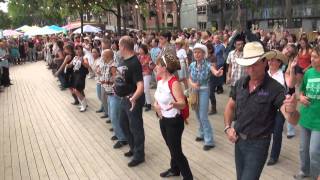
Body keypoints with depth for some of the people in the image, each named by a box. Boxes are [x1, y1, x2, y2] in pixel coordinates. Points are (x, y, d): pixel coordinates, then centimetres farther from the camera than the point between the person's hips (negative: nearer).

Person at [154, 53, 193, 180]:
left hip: (174, 121, -8)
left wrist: (174, 104, -48)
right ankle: (174, 170, 44)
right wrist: (156, 104, -2)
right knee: (171, 147, 23)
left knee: (176, 151, 0)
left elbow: (183, 104, -28)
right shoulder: (160, 79, 1)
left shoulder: (174, 83, -24)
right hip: (163, 119, 8)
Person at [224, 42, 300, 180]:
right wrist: (228, 127, 0)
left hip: (258, 144, -5)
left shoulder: (275, 88, -19)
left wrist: (291, 110, -48)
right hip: (238, 140, 5)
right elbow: (230, 106, 13)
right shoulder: (240, 83, -4)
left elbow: (293, 121, -26)